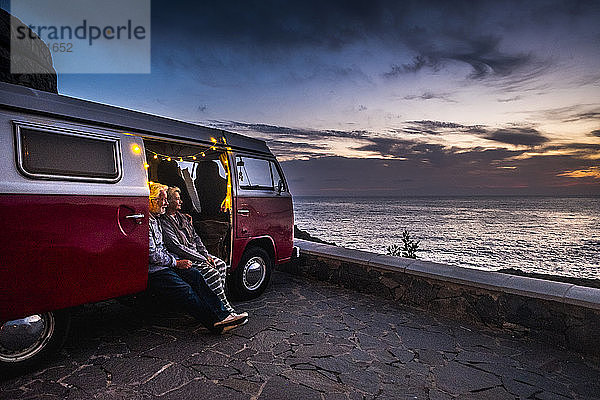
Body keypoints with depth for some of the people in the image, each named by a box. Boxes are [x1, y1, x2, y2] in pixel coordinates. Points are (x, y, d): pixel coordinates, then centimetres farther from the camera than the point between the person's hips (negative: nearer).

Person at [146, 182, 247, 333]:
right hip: (152, 271, -9)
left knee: (194, 275, -6)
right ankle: (216, 322, -19)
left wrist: (175, 260, 11)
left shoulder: (154, 219, 18)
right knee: (184, 289, -21)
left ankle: (222, 314, -11)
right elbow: (153, 255, -18)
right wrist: (176, 263, -9)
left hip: (163, 264, 9)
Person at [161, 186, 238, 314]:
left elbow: (196, 238, 16)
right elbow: (177, 248, -19)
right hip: (182, 259, -9)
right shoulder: (164, 223, -12)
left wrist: (207, 255, 2)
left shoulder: (183, 217, 15)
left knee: (221, 264, -7)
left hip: (195, 253, 9)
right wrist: (203, 260, -19)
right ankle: (225, 308, -15)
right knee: (212, 273, -23)